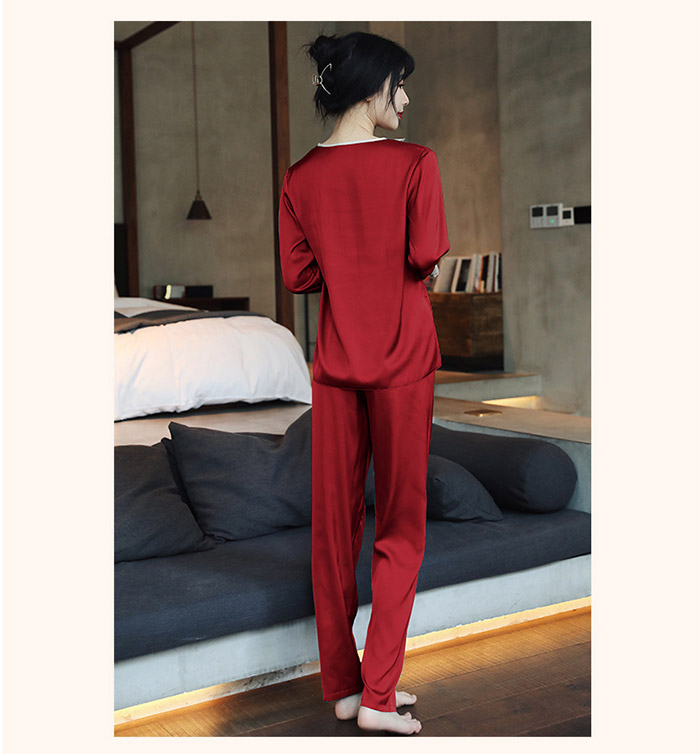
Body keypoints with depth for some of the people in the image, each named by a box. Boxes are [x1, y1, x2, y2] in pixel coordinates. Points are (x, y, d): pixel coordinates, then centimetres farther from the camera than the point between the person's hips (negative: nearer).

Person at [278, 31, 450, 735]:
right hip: (401, 359, -3)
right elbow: (426, 257, -12)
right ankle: (378, 695, 6)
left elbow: (298, 275, 1)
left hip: (334, 360, 4)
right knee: (400, 524, 6)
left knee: (333, 523, 11)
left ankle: (342, 685, 20)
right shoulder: (414, 162, -9)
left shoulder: (300, 177, 2)